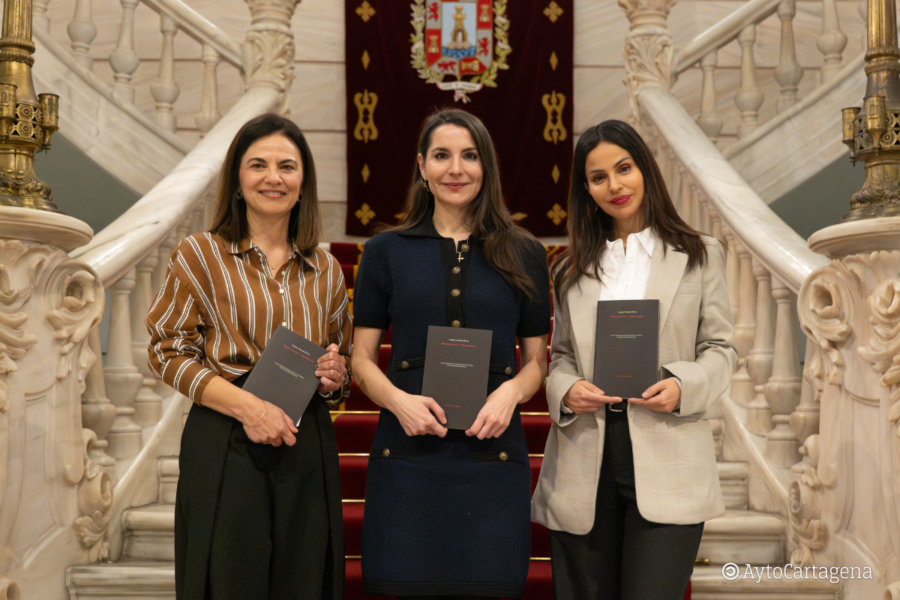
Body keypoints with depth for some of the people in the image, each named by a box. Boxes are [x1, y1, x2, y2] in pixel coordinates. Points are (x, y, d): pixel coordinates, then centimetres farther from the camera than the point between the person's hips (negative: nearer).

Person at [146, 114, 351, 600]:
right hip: (224, 448, -3)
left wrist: (335, 377, -3)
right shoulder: (200, 254, 1)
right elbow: (167, 351, -4)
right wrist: (246, 405, -15)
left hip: (307, 446, 4)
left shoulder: (325, 269, 12)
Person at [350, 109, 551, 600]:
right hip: (407, 453, 0)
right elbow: (361, 358, 8)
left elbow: (538, 359, 12)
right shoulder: (385, 252, 8)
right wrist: (397, 399, -12)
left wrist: (511, 392, -9)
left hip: (492, 453, 0)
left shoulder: (523, 256, 9)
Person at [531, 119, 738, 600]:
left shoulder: (700, 255, 8)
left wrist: (683, 385, -14)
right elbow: (559, 355, 15)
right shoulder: (571, 270, 14)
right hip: (584, 464, 3)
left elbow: (721, 348, 6)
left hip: (665, 466, -2)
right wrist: (565, 389, -8)